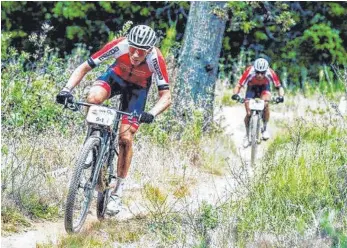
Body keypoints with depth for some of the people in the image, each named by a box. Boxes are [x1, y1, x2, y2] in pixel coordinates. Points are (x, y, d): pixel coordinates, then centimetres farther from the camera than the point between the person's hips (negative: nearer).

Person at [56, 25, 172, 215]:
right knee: (93, 98, -34)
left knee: (126, 137, -11)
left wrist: (151, 114, -53)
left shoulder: (156, 59, -36)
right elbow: (84, 68, -29)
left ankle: (118, 190, 2)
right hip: (116, 76, 1)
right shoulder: (119, 46, -34)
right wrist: (67, 89, -44)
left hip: (137, 87, -1)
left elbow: (166, 97, -34)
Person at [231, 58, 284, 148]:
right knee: (249, 114, -11)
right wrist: (235, 94, -54)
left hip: (264, 87, 0)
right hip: (252, 88, 0)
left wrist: (281, 96, -48)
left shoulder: (270, 73, -34)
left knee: (266, 103, -30)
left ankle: (265, 128, -7)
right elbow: (239, 85, -34)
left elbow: (279, 87, -28)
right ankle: (247, 135, 15)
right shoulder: (249, 72, -37)